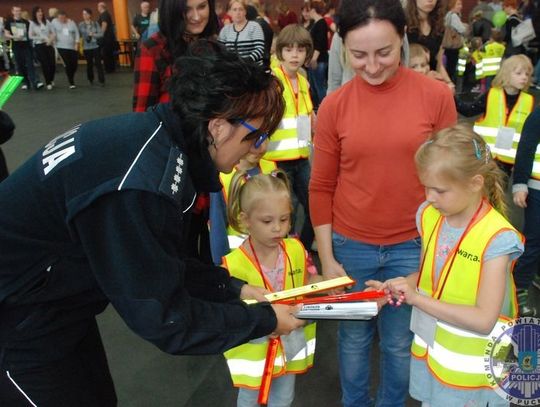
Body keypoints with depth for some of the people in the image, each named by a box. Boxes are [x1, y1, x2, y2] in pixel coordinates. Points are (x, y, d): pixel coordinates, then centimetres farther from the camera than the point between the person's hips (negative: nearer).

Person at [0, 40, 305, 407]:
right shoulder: (140, 184, -34)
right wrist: (263, 320, -14)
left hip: (53, 303, 8)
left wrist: (234, 289, 2)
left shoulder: (158, 136, -6)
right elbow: (164, 319, -24)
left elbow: (159, 262, 4)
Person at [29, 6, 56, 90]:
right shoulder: (32, 23, -1)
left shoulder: (47, 22, 7)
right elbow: (30, 36, -5)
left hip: (49, 45, 3)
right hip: (39, 46, -3)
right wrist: (43, 38, -11)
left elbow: (53, 33, 7)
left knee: (52, 64, 0)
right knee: (45, 64, -3)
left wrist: (51, 39, -11)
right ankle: (48, 83, 10)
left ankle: (51, 80, 26)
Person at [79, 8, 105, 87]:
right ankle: (90, 79, 28)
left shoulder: (95, 23, 0)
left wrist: (93, 34, -16)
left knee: (98, 63, -4)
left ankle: (101, 81, 0)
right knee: (89, 64, 11)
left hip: (95, 46, -1)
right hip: (86, 48, 1)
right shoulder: (80, 25, 0)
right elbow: (78, 35, -1)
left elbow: (101, 34, -4)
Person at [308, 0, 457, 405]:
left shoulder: (437, 96, -8)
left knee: (400, 342, 17)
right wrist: (327, 258, -1)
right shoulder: (334, 106, -7)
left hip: (414, 246, 0)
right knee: (354, 337, 19)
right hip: (350, 246, 1)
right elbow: (321, 187, -1)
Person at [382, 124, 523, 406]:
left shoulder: (497, 238, -24)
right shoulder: (428, 216, -5)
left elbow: (484, 320, -25)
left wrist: (418, 299, -26)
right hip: (428, 349, 5)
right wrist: (403, 284, -11)